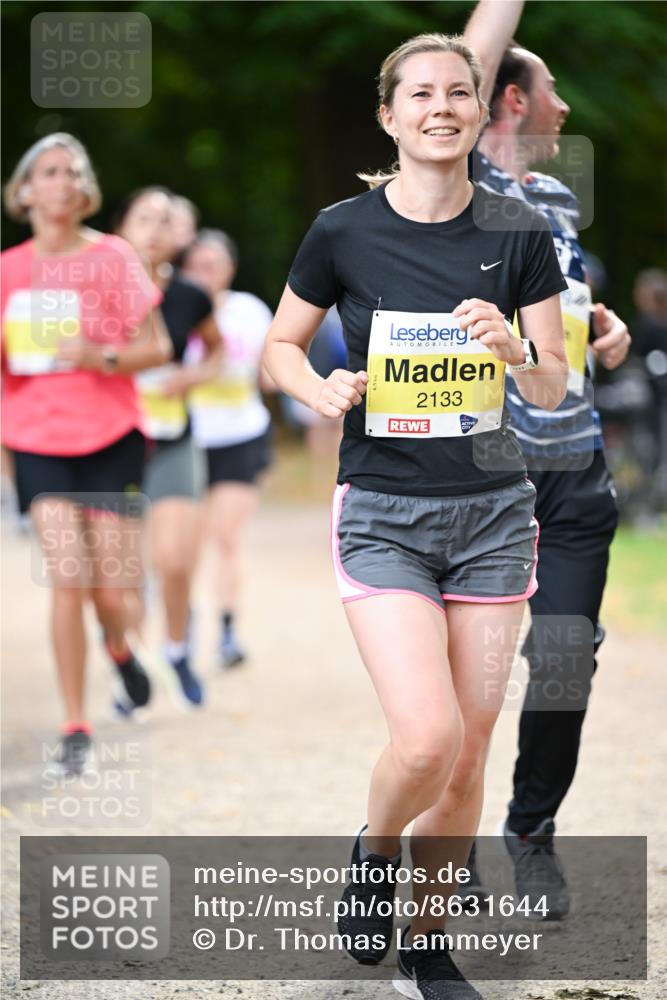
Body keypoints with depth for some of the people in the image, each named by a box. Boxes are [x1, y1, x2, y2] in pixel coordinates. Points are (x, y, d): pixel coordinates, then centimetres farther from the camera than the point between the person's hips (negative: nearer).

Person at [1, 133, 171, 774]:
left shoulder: (111, 258, -4)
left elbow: (157, 346, -3)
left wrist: (104, 357, -20)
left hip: (110, 438, -1)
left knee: (111, 595, -2)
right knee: (67, 579, -13)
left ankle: (118, 646, 36)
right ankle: (75, 728, -2)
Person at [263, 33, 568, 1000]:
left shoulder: (521, 234, 0)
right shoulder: (344, 231, -4)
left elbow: (554, 389, 3)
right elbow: (281, 345, 10)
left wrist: (513, 351, -18)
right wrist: (321, 389, -11)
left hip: (493, 510, 2)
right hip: (383, 513, -2)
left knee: (469, 751, 4)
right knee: (426, 738, -17)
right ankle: (374, 851, 15)